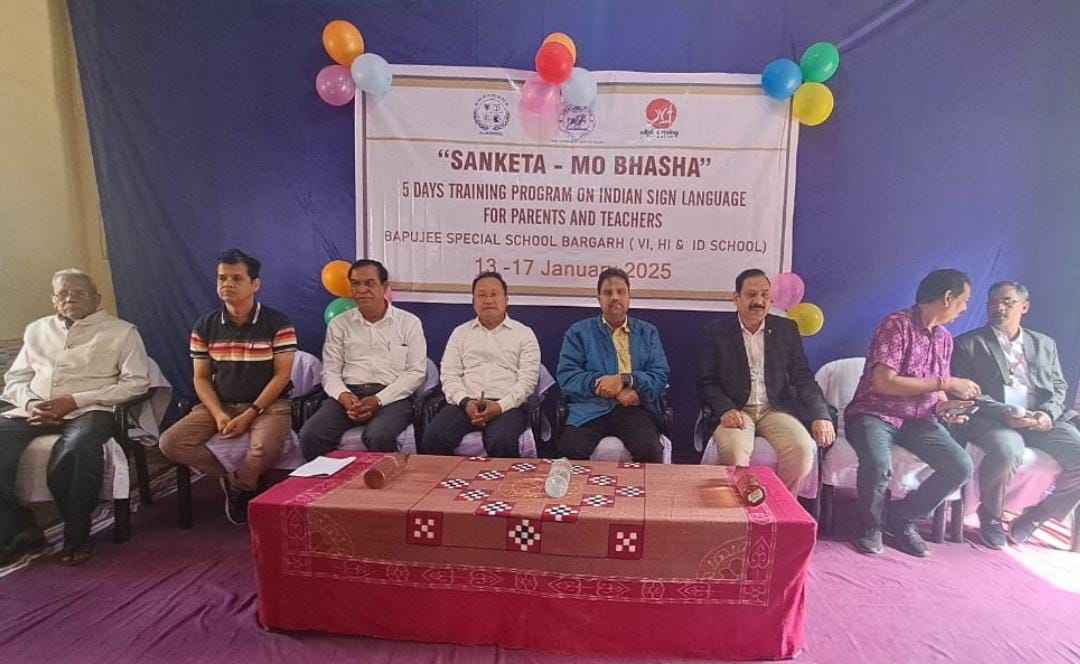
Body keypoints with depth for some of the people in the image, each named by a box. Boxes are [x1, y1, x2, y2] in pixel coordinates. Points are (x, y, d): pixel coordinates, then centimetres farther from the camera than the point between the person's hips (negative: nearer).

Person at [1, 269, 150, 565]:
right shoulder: (37, 330, 24)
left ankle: (76, 535, -18)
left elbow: (136, 382, -3)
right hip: (35, 412, 5)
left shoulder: (121, 331, 8)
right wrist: (30, 403, -3)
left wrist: (74, 401, -10)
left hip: (89, 410, -5)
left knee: (77, 447, -37)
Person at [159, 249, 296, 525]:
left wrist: (249, 415, -15)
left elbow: (282, 375, -8)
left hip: (268, 404, -4)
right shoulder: (205, 326, 6)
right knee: (170, 443, -16)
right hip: (219, 404, 4)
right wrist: (218, 414, -10)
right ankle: (231, 479, 3)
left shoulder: (278, 323, -6)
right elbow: (201, 378, 7)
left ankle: (237, 488, 2)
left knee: (265, 448, -33)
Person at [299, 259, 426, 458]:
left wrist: (378, 400, -12)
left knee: (379, 437, -34)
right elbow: (330, 371, 11)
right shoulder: (339, 324, 15)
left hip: (392, 396, -2)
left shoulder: (409, 322, 7)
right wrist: (344, 396, -12)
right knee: (311, 435, -24)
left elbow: (416, 372, 0)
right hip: (348, 394, 3)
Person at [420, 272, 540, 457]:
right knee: (433, 438, -25)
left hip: (507, 405, -2)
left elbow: (527, 379, 1)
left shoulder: (524, 334, 11)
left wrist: (500, 406, -13)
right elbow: (449, 375, 10)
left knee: (501, 442, -33)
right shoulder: (460, 332, 19)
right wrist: (465, 402, -9)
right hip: (465, 404, 2)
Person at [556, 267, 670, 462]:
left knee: (649, 450, -29)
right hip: (591, 408, -1)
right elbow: (566, 376, 2)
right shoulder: (579, 331, 13)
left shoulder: (647, 332, 18)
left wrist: (625, 380, -10)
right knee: (571, 450, -29)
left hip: (634, 408, 1)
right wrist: (600, 383, -11)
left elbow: (661, 376, 7)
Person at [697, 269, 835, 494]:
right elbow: (706, 382, 0)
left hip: (776, 409, 3)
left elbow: (803, 378, 7)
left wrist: (821, 416, -8)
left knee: (804, 450, -25)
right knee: (734, 452, -32)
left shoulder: (786, 329, 9)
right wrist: (725, 410, -18)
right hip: (735, 411, -2)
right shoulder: (717, 331, 2)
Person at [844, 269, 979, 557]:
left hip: (918, 418, 7)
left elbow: (936, 389, 18)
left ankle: (901, 519, 6)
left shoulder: (944, 338, 12)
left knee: (961, 467, -16)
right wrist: (946, 383, -18)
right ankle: (871, 525, -3)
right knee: (878, 465, -35)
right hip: (875, 413, -7)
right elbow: (884, 382, -22)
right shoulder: (896, 325, -13)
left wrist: (945, 407, -6)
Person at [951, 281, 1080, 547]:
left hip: (1040, 420, 5)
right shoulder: (967, 344, 7)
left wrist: (1049, 413, -5)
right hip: (991, 418, -5)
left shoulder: (1044, 344, 22)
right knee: (1007, 452, -37)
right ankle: (990, 517, -7)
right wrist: (1005, 413, -17)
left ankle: (1035, 515, 3)